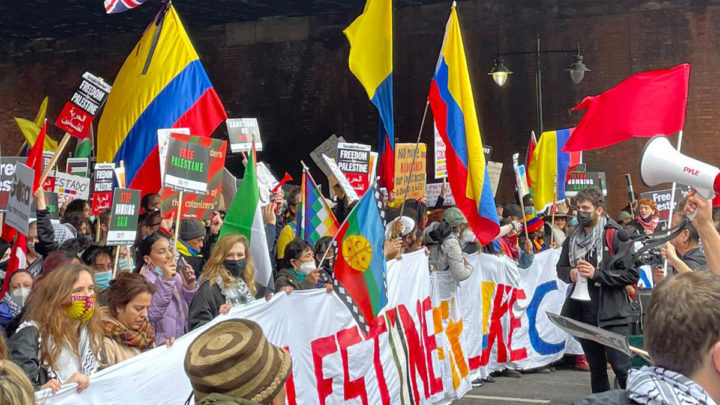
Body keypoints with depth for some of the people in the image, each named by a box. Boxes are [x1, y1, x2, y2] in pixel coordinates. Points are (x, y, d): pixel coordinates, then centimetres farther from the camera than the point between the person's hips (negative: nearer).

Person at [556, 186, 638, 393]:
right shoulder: (573, 237, 10)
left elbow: (631, 274, -13)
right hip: (583, 313, 6)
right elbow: (561, 267, 21)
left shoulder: (615, 235, -9)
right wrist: (570, 273, -2)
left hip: (611, 314, -6)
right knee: (596, 370, 16)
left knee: (621, 367, -9)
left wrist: (597, 274, -18)